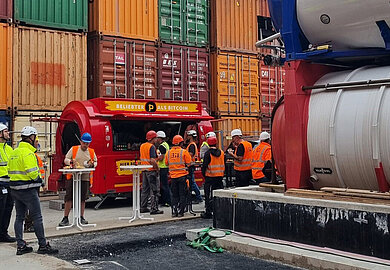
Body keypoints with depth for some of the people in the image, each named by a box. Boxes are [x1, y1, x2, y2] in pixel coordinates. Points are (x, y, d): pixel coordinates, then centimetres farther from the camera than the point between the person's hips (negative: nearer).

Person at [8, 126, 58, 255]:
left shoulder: (14, 152, 13)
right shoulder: (28, 152, -16)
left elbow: (10, 171, 15)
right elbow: (31, 172, -23)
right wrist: (38, 179, -6)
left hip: (15, 189, 9)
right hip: (28, 189, -9)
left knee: (19, 217, 12)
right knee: (37, 217, -2)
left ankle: (20, 246, 15)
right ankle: (43, 245, 4)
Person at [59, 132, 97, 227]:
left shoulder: (92, 152, 11)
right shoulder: (73, 149, 4)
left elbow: (96, 162, 19)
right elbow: (66, 160, 4)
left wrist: (92, 164, -4)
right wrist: (71, 161, -18)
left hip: (85, 179, 2)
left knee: (83, 198, 7)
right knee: (69, 198, -4)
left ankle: (81, 217, 17)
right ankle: (65, 218, 3)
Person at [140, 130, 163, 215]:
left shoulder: (142, 146, 11)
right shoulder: (152, 147, -16)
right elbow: (152, 160, -23)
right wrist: (157, 169, -14)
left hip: (144, 170, 9)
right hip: (151, 170, -9)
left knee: (145, 189, 15)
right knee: (154, 190, -3)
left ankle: (143, 207, 20)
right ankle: (154, 209, -4)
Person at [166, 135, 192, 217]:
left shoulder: (169, 152, 2)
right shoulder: (184, 152, -10)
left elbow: (166, 163, 12)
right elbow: (189, 163, -7)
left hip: (173, 176, 4)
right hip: (182, 176, -4)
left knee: (174, 195, 12)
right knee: (182, 195, 5)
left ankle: (174, 212, 10)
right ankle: (180, 211, 4)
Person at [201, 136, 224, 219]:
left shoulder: (208, 153, -11)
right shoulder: (221, 152, 5)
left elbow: (205, 165, -11)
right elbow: (224, 165, 12)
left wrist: (203, 173, 4)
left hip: (210, 177, -5)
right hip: (220, 177, 5)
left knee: (209, 195, 0)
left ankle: (208, 213, 2)